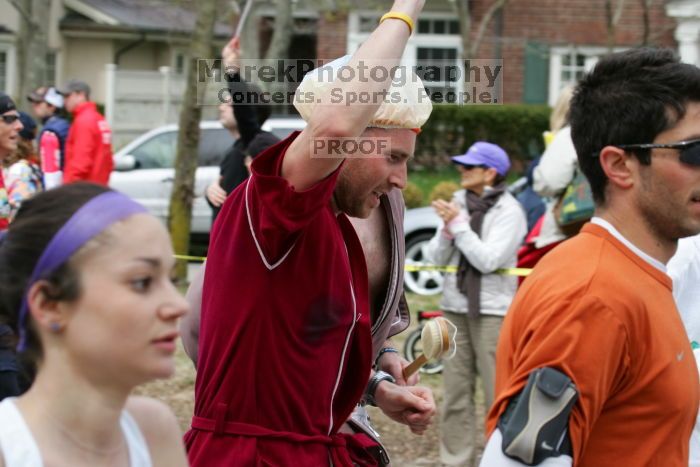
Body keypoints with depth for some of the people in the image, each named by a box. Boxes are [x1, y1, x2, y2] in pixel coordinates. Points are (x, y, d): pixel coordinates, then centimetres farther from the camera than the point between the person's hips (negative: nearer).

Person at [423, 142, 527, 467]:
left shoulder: (509, 211, -7)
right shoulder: (458, 202, 7)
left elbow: (488, 260, -17)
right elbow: (435, 258, 6)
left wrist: (459, 224, -14)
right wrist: (447, 229, -11)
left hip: (492, 311, -5)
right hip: (454, 307, 6)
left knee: (498, 394, -4)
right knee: (455, 393, 9)